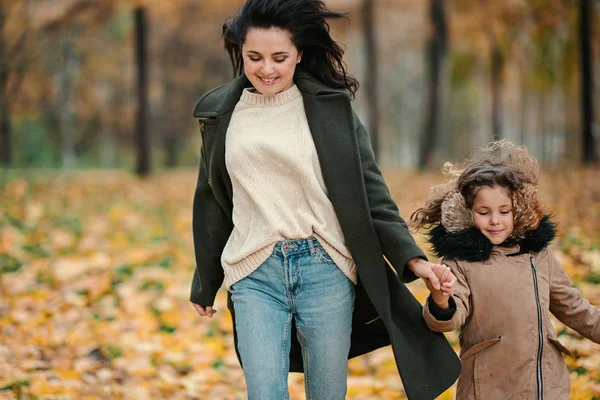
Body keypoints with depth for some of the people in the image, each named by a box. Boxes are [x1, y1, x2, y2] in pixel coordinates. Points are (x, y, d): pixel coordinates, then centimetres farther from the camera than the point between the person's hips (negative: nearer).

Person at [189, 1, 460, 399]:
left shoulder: (331, 108, -1)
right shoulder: (220, 112, 7)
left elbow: (370, 191, 0)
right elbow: (211, 203, 16)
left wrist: (412, 257, -11)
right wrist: (205, 284, 21)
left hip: (325, 271, -1)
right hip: (255, 275, 2)